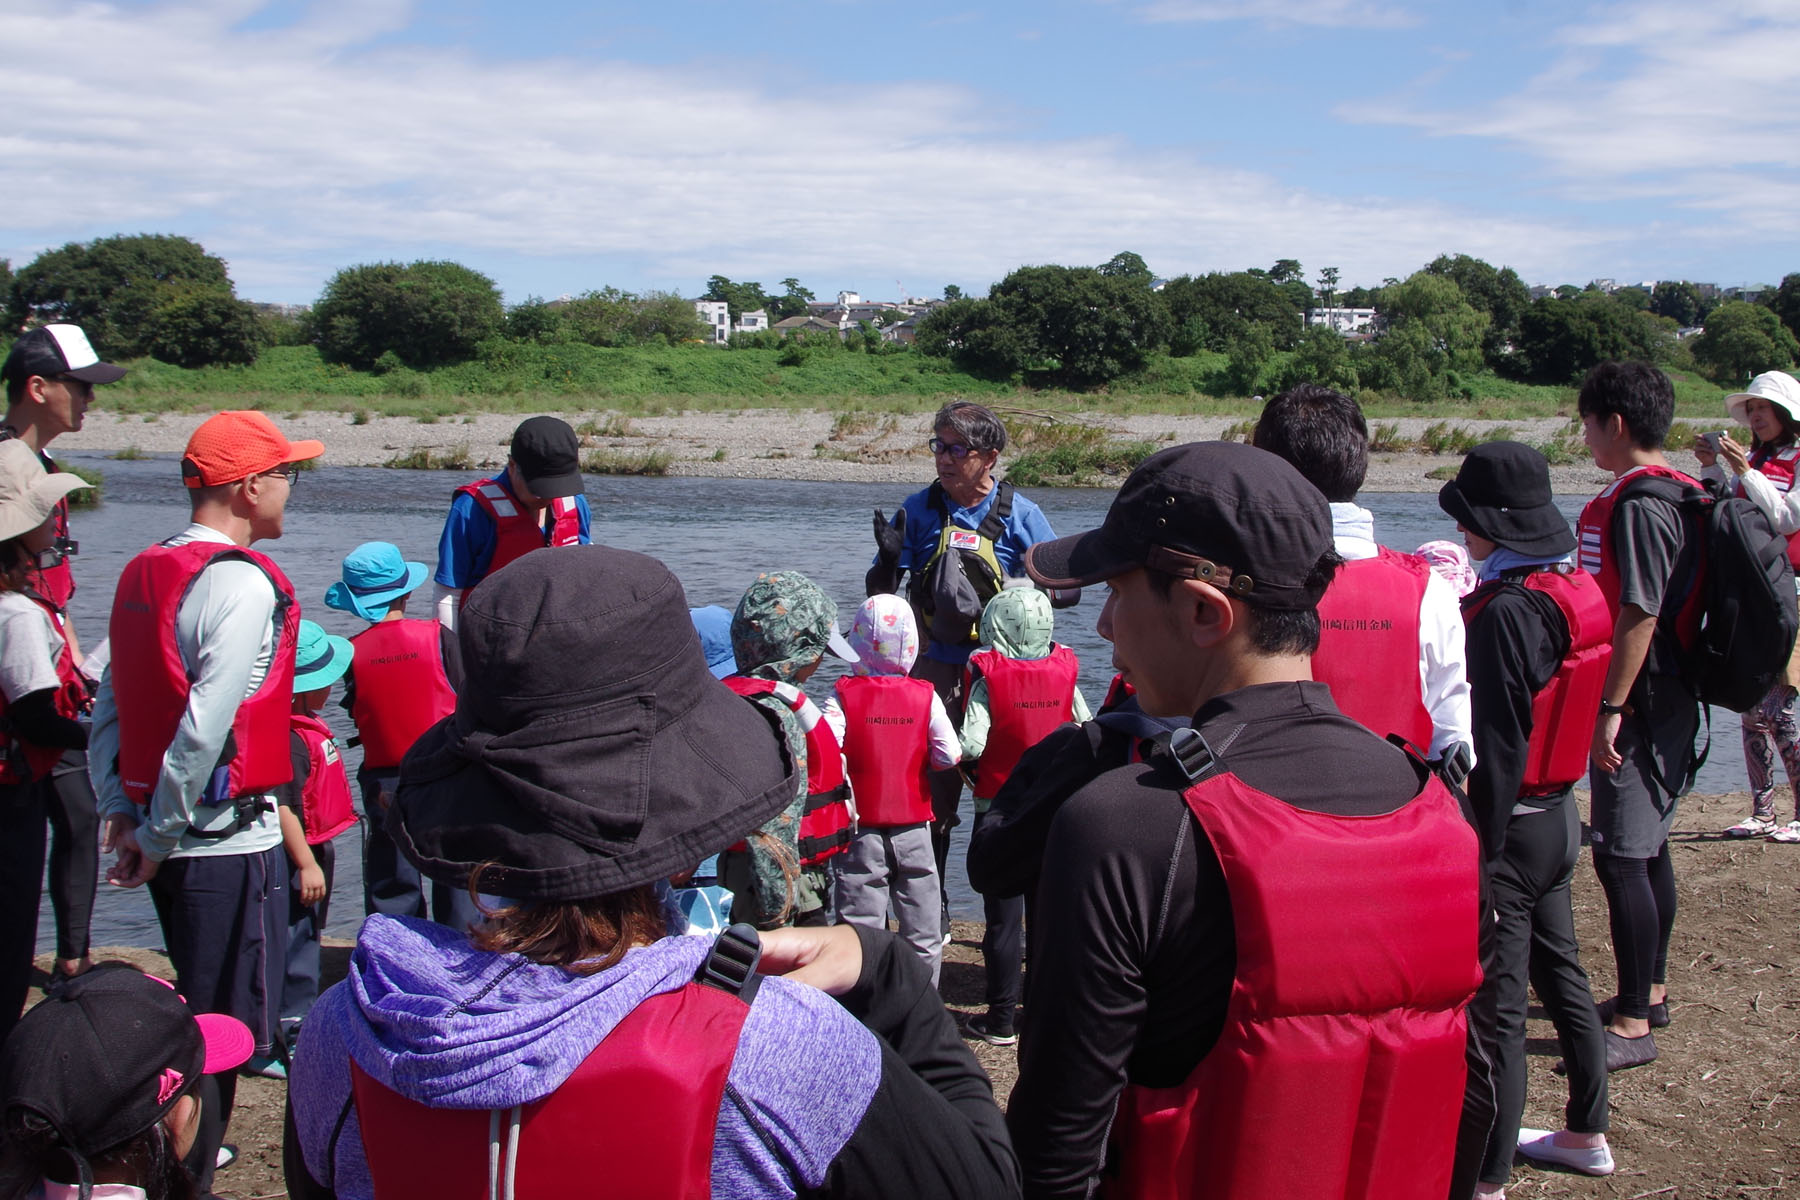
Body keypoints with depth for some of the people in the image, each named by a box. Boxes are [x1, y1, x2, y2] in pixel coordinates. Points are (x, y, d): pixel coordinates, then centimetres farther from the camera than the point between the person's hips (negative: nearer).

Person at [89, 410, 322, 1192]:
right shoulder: (244, 584, -17)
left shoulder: (143, 572, 10)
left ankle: (180, 1154, 36)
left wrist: (122, 815, 8)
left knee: (196, 1015, 24)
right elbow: (205, 730, -23)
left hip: (171, 836, 9)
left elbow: (107, 710, 10)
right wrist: (160, 836, -13)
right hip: (230, 842, -9)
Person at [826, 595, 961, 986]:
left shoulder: (844, 696, -8)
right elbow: (950, 755, -10)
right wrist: (916, 762, 9)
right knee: (924, 935, 13)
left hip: (862, 828, -1)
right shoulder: (925, 695, -4)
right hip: (914, 828, 1)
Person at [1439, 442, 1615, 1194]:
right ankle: (1587, 1133, 36)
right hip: (1560, 815, 9)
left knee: (1496, 999, -2)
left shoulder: (1507, 612, -22)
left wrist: (1479, 849, -18)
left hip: (1512, 826, -9)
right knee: (1559, 970, 21)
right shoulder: (1577, 590, 5)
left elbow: (1499, 747, -22)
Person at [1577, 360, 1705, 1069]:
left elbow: (1640, 613, -23)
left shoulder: (1638, 501, -18)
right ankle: (1650, 990, 31)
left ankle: (1632, 1023, -6)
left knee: (1621, 857, -9)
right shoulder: (1679, 491, 13)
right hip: (1668, 701, 11)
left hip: (1640, 703, -11)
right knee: (1648, 848, 19)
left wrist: (1611, 708, -22)